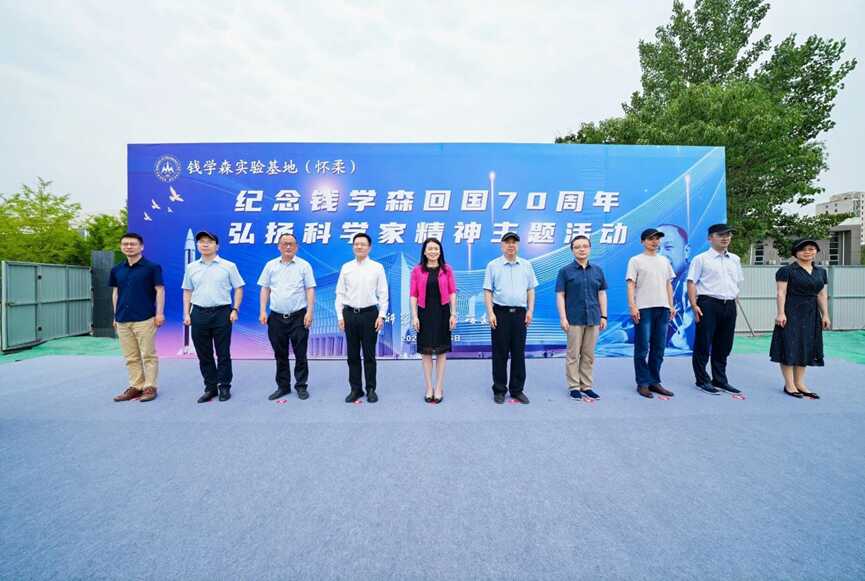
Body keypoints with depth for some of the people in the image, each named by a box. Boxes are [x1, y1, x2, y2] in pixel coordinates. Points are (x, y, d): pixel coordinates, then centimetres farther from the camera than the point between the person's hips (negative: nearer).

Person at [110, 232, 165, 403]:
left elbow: (159, 290, -6)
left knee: (148, 355, 0)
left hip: (145, 318, -5)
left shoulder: (152, 267, -4)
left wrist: (159, 313, -11)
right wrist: (116, 315, 14)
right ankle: (135, 386, 20)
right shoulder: (117, 270, 11)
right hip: (122, 320, 5)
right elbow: (115, 293, 17)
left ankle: (150, 387, 8)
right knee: (130, 357, 11)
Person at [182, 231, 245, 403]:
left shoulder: (228, 266, 0)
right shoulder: (191, 267, 10)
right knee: (203, 354, 9)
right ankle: (210, 387, 22)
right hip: (198, 313, 4)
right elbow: (187, 291, 15)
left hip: (222, 313, -3)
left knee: (223, 353, 3)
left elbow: (238, 288, 1)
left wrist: (235, 309, -6)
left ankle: (224, 387, 16)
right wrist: (186, 313, 7)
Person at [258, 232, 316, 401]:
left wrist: (309, 312, -11)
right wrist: (262, 311, 1)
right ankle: (283, 386, 25)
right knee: (280, 355, 12)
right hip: (276, 317, 3)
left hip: (298, 317, -3)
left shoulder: (304, 265, 1)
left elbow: (310, 290, -3)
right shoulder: (271, 265, 8)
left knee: (300, 354, 4)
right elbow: (265, 289, 9)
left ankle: (301, 386, 17)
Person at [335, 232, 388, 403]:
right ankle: (355, 389, 21)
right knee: (353, 355, 9)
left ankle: (371, 389, 19)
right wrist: (340, 316, 1)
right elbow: (340, 293, 7)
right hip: (350, 314, 2)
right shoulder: (346, 267, 6)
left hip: (369, 313, -2)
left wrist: (381, 315, -7)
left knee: (369, 354, 6)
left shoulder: (377, 267, 1)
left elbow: (383, 294, 0)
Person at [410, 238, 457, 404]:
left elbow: (452, 292, 2)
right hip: (424, 313, 0)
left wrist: (453, 314, -4)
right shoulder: (417, 270, 0)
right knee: (426, 351, 6)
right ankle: (429, 388, 18)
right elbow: (413, 294, -1)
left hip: (442, 312, 0)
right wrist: (414, 316, -7)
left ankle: (439, 388, 18)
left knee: (441, 351, 6)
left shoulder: (447, 269, 2)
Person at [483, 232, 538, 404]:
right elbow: (488, 291, -1)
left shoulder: (526, 265, 10)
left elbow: (531, 290, 12)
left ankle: (517, 390, 19)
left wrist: (530, 310, 2)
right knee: (500, 353, 4)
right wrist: (490, 313, -9)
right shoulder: (493, 265, 2)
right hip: (500, 313, -2)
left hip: (520, 313, 3)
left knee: (519, 353, 7)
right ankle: (499, 390, 16)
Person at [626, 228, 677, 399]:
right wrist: (633, 307, -14)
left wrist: (671, 305, 11)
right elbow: (631, 285, -6)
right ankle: (643, 383, 6)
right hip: (643, 308, -5)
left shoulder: (664, 261, 17)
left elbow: (668, 284, 19)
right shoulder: (636, 260, 0)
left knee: (659, 348, 9)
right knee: (642, 348, -2)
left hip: (662, 308, 6)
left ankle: (654, 381, 19)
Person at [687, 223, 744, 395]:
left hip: (730, 305, 6)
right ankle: (702, 380, 10)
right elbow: (692, 282, -8)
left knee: (724, 345, 13)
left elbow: (738, 283, 23)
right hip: (708, 304, -6)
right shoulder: (701, 259, -3)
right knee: (703, 344, -1)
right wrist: (694, 305, -16)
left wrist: (733, 300, 13)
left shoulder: (735, 259, 16)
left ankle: (720, 380, 25)